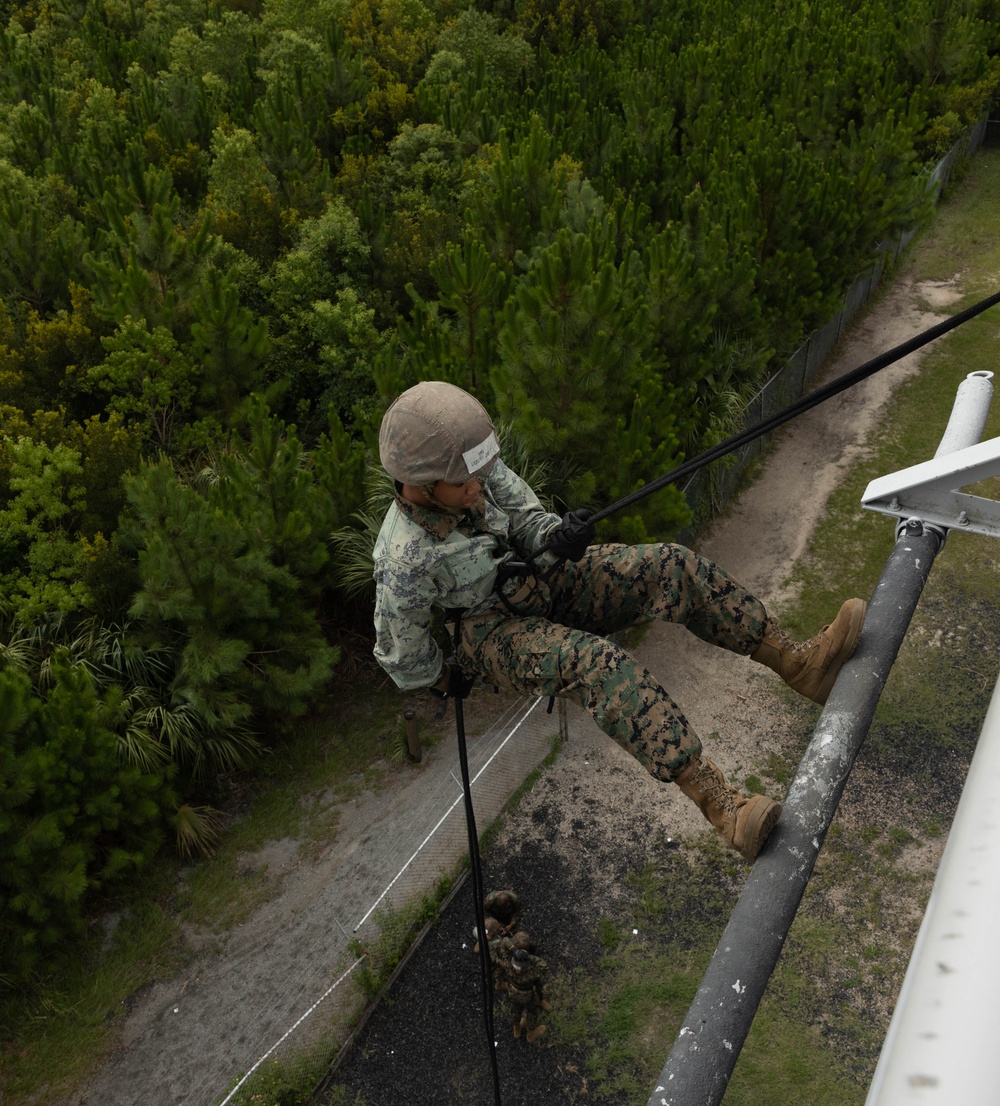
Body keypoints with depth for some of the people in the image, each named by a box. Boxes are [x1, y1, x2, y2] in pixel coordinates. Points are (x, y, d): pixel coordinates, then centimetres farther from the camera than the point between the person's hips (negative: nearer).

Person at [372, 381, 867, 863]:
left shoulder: (478, 467, -16)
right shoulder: (405, 561, -28)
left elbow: (527, 521, -5)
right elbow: (401, 654, -12)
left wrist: (556, 538, -27)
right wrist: (447, 679, 5)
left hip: (538, 581, 6)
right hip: (490, 632, -6)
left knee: (668, 566, -15)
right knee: (597, 663, -35)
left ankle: (800, 663, -13)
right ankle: (722, 805, -37)